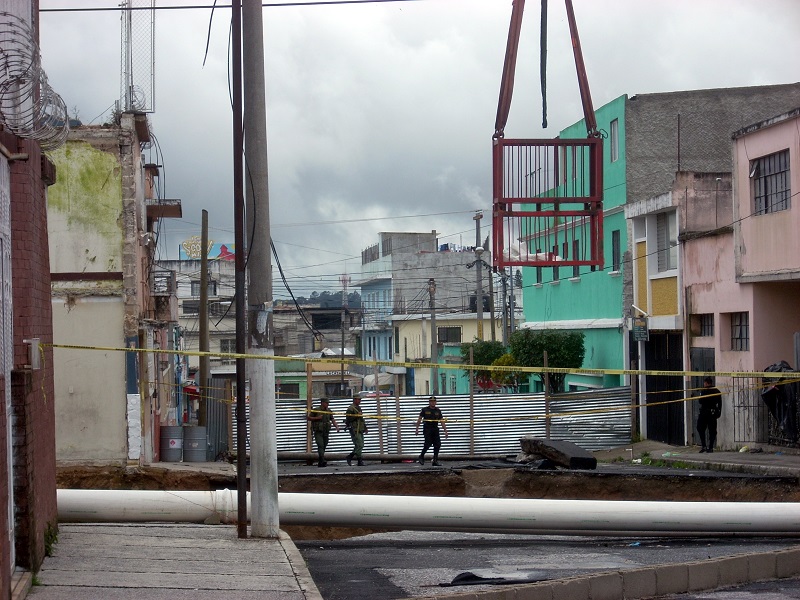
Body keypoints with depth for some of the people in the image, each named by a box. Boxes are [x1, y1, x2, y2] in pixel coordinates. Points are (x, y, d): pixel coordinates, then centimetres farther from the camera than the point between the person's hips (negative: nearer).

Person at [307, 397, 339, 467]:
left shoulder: (328, 411, 8)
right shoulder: (315, 410, -6)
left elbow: (332, 420, 4)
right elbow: (309, 418, -1)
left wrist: (336, 426, -13)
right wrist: (317, 418, -15)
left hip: (325, 432, 5)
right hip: (318, 432, -5)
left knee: (324, 446, 8)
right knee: (320, 446, -18)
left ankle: (320, 463, 19)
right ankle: (323, 461, -26)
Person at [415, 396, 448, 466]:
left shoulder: (438, 411, 11)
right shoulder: (425, 410, 2)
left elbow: (442, 421, 10)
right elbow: (419, 419, 4)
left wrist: (445, 431, 4)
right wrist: (417, 429, -2)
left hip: (435, 429, 4)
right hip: (427, 429, -4)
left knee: (437, 444, -4)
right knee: (428, 443, -13)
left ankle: (435, 460, 3)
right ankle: (421, 457, 9)